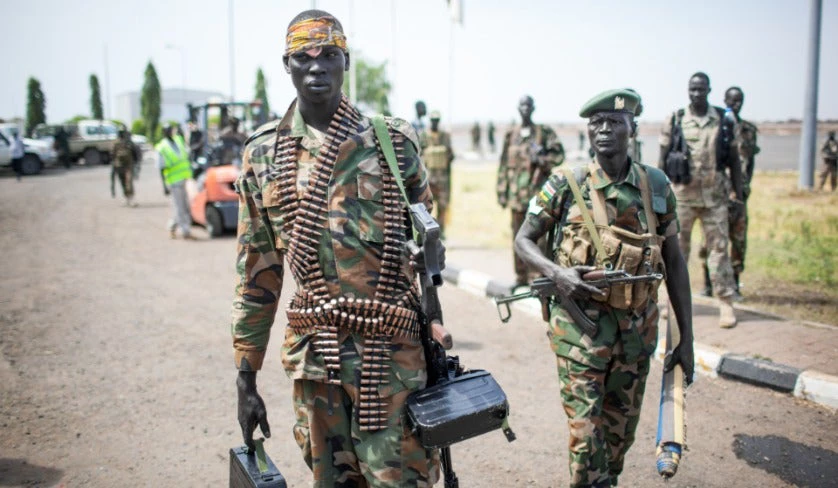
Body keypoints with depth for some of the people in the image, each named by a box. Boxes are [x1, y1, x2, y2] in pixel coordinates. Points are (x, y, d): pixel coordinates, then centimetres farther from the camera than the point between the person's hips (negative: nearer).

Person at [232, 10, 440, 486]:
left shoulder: (394, 142, 0)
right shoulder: (263, 156, 4)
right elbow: (257, 274, 7)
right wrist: (246, 377, 7)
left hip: (392, 353, -1)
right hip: (314, 357, 2)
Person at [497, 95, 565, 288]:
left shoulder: (544, 132, 4)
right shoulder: (511, 134, 12)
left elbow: (559, 154, 0)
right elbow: (504, 164, 13)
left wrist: (541, 160, -16)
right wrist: (502, 191, 9)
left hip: (538, 191, -3)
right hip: (517, 192, 3)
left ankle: (538, 274, -2)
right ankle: (521, 275, 17)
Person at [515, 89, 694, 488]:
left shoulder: (656, 185, 2)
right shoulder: (566, 185, -5)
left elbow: (674, 262, 6)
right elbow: (523, 240, 2)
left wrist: (686, 338, 5)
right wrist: (556, 273, -19)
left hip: (637, 329, 3)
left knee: (621, 432, 15)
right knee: (586, 433, -3)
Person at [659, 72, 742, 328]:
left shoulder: (724, 120, 5)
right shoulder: (675, 120, 3)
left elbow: (733, 159, 10)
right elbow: (663, 158, 6)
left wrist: (737, 191, 7)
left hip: (715, 195, 0)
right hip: (682, 194, 0)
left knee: (719, 247, 1)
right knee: (676, 247, 7)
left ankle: (726, 303, 6)